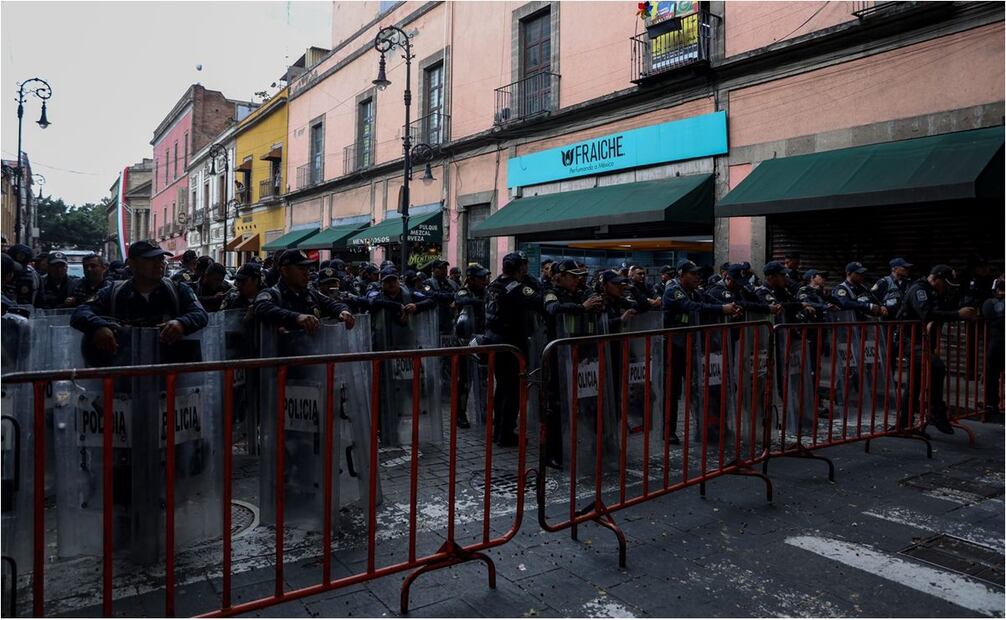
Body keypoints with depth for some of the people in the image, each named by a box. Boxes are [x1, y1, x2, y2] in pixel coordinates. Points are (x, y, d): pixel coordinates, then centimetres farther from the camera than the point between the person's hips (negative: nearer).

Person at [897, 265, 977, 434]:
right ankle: (936, 413, -20)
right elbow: (927, 314, -30)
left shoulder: (935, 294, 17)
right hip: (912, 341, -11)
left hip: (923, 342, 11)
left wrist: (966, 315, 2)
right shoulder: (918, 290, -14)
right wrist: (958, 314, -30)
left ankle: (903, 423, 19)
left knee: (915, 383, 12)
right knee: (937, 367, -29)